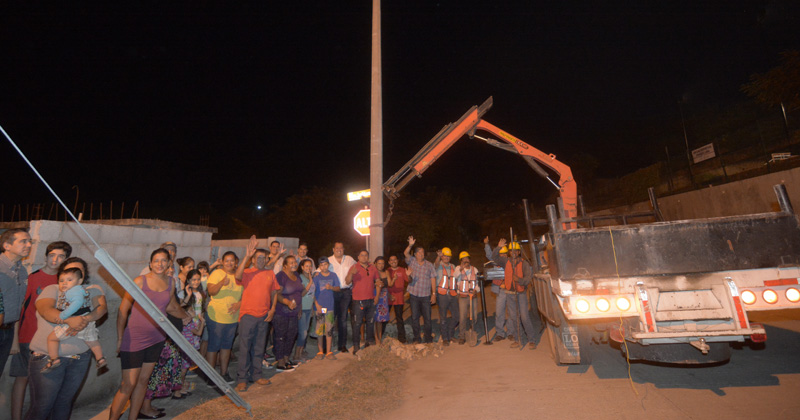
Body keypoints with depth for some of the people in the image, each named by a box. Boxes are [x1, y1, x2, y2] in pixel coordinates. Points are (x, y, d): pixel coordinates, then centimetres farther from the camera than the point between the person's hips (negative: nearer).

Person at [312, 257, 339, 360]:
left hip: (330, 306, 1)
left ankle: (329, 352, 13)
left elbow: (338, 288, 8)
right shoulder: (316, 276, -1)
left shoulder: (333, 275, 5)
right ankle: (320, 351, 17)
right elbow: (312, 291, -3)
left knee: (329, 330, 3)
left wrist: (331, 287, -13)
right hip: (319, 306, -1)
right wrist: (317, 304, -10)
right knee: (319, 329, 3)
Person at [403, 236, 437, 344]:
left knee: (427, 318, 6)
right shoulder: (412, 261, 3)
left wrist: (434, 294, -3)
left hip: (426, 295, 0)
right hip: (414, 295, 0)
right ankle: (416, 338, 20)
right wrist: (410, 245, -33)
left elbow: (433, 279, 2)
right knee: (414, 318, 7)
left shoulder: (429, 265, 3)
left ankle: (428, 338, 19)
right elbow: (406, 253, -15)